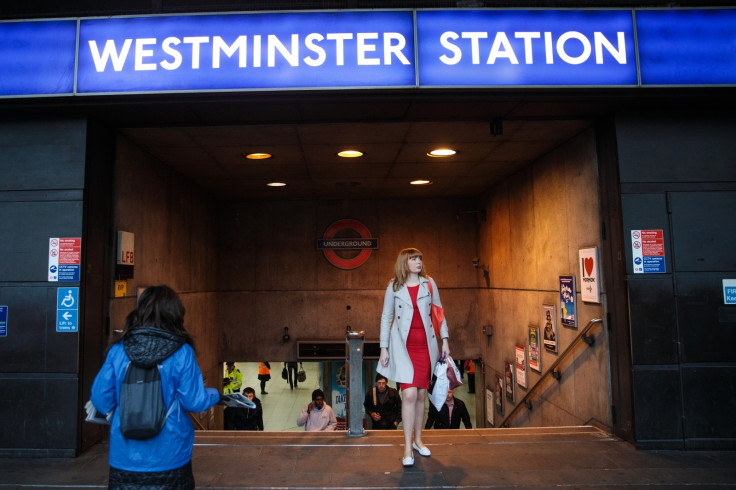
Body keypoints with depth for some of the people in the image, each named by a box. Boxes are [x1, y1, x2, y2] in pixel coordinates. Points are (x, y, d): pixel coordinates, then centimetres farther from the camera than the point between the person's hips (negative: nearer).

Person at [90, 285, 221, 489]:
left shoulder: (118, 350, -5)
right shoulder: (181, 352, -13)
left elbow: (101, 398, 0)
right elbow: (194, 402, -11)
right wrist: (215, 394, 10)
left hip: (124, 459, 2)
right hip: (169, 460, -2)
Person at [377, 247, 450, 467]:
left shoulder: (429, 284, 5)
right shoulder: (394, 287, 1)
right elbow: (386, 317, 4)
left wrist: (445, 339, 1)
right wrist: (384, 347, 0)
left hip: (426, 346, 3)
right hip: (403, 346, -2)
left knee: (421, 395, 10)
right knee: (409, 394, -12)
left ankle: (417, 440, 28)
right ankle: (407, 447, -1)